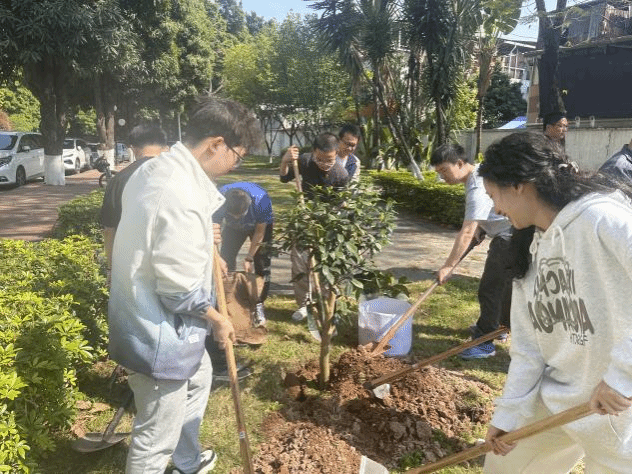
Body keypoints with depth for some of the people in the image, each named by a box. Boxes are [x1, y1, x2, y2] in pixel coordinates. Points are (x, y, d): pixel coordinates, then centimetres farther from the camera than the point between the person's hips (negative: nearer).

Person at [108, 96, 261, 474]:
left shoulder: (155, 169, 2)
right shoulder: (182, 195, -30)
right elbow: (181, 289, -26)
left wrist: (205, 250, 6)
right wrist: (218, 320, -9)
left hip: (146, 318, 11)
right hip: (161, 335, -11)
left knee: (200, 379, 32)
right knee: (156, 439, 9)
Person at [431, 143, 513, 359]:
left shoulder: (478, 188, -28)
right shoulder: (479, 171, 4)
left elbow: (467, 232, -33)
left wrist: (448, 266, -33)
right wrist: (479, 226, 9)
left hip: (509, 238, -11)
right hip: (511, 233, 11)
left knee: (490, 289, -7)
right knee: (504, 284, 23)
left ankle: (485, 342, 2)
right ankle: (499, 327, 41)